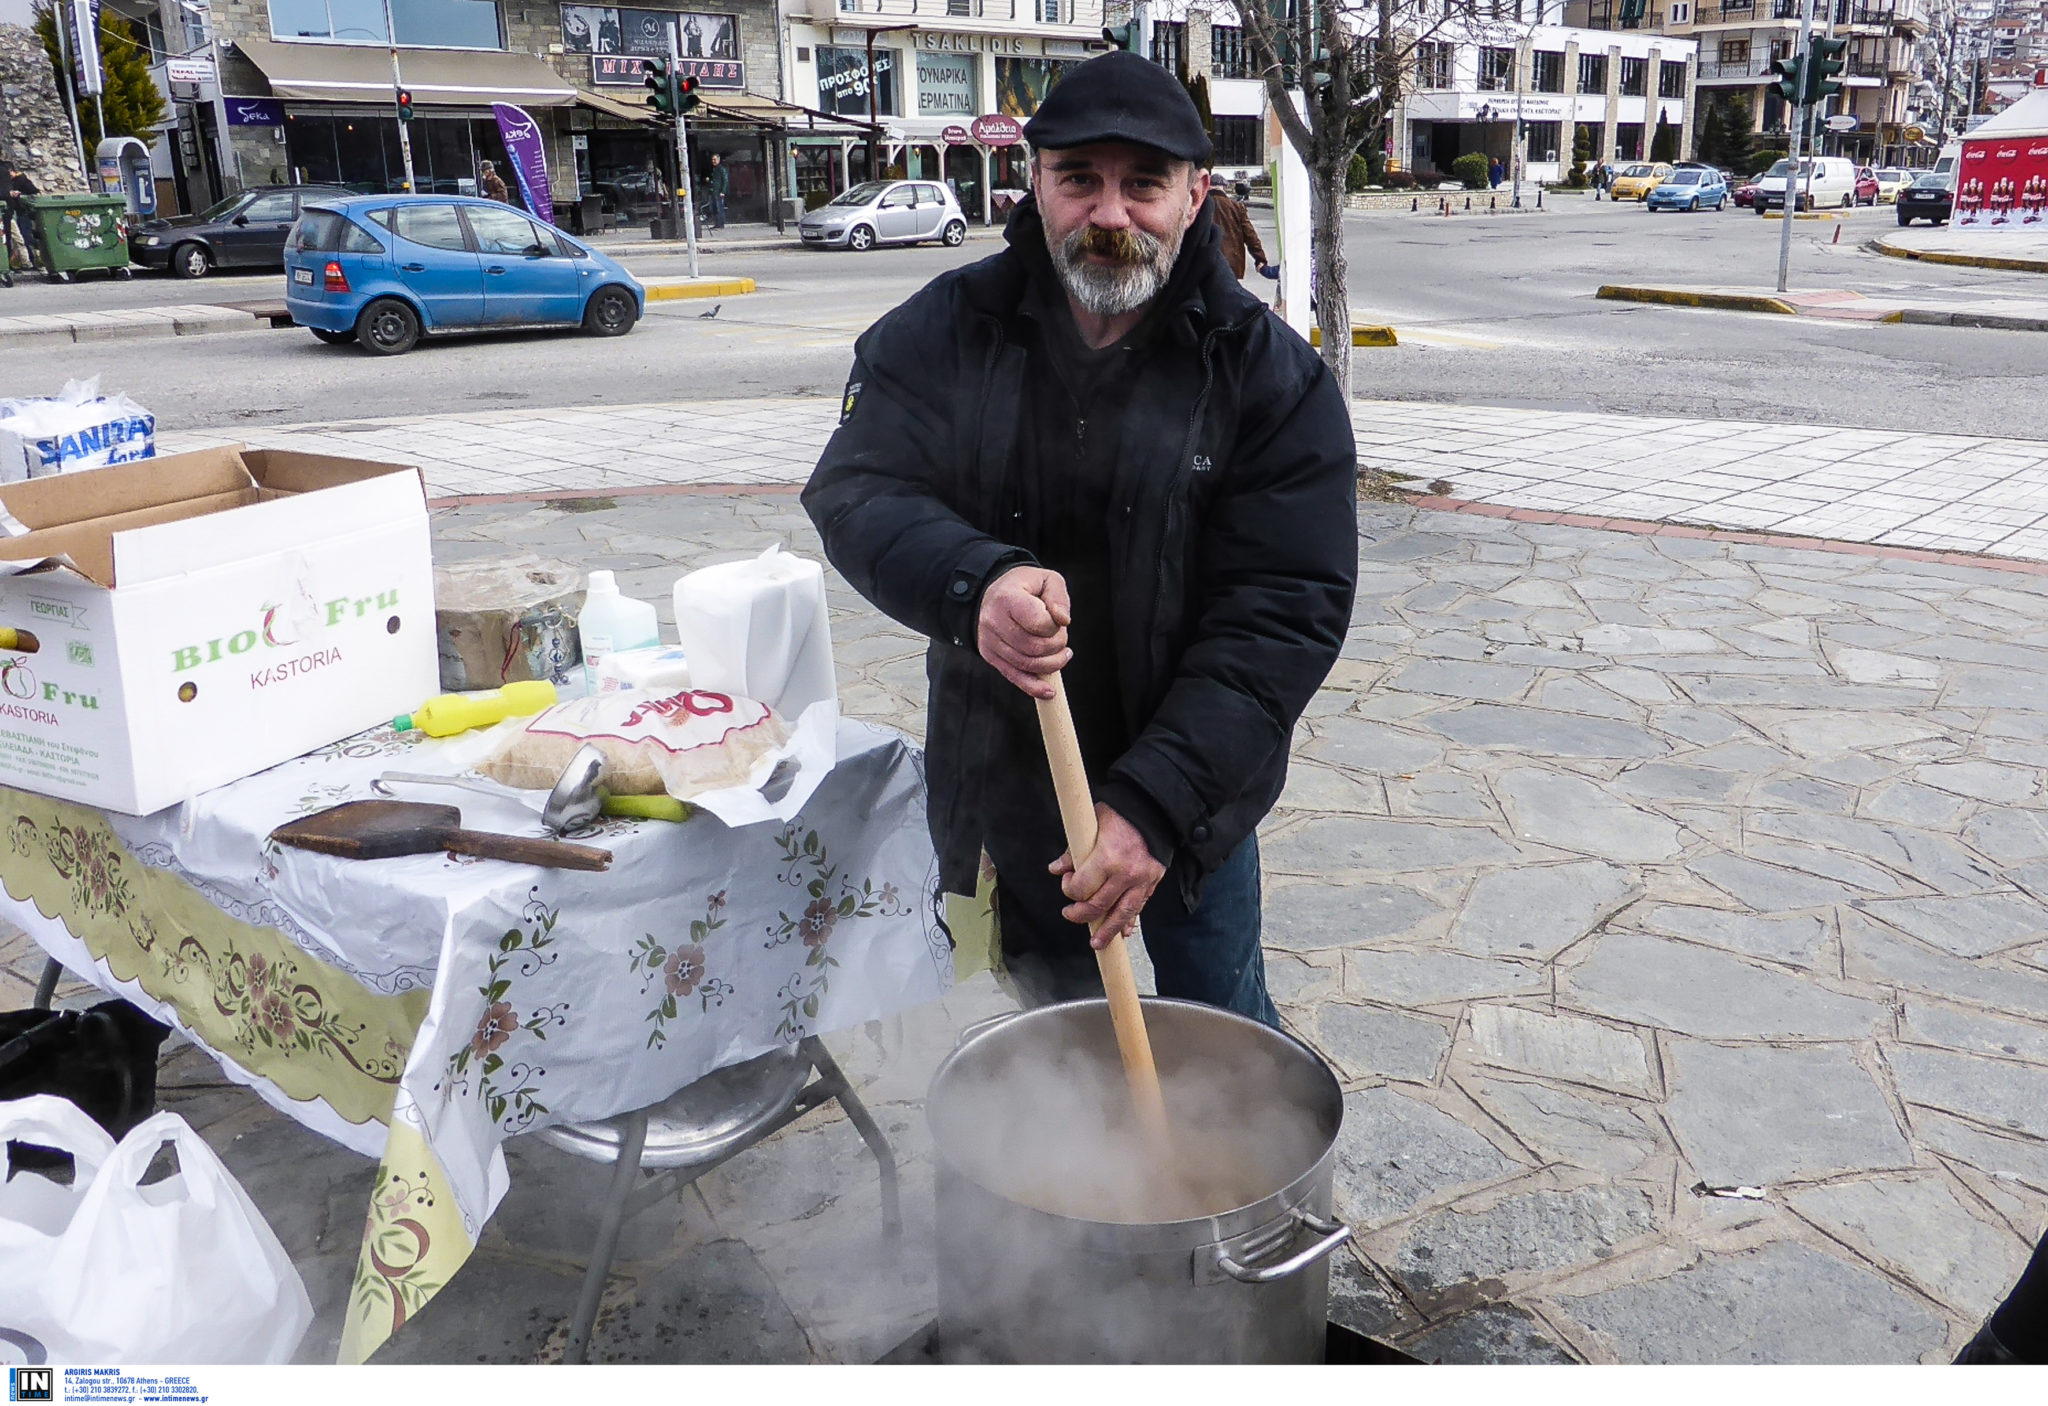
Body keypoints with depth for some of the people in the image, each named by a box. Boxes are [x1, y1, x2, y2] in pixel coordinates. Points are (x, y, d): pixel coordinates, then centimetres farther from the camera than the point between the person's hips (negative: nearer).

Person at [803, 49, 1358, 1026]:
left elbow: (1287, 613, -18)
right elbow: (855, 490, -14)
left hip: (1187, 792, -2)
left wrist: (1157, 805, -28)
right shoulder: (947, 331, -7)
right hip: (1001, 786, 2)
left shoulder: (1272, 377, -14)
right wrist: (974, 583, -38)